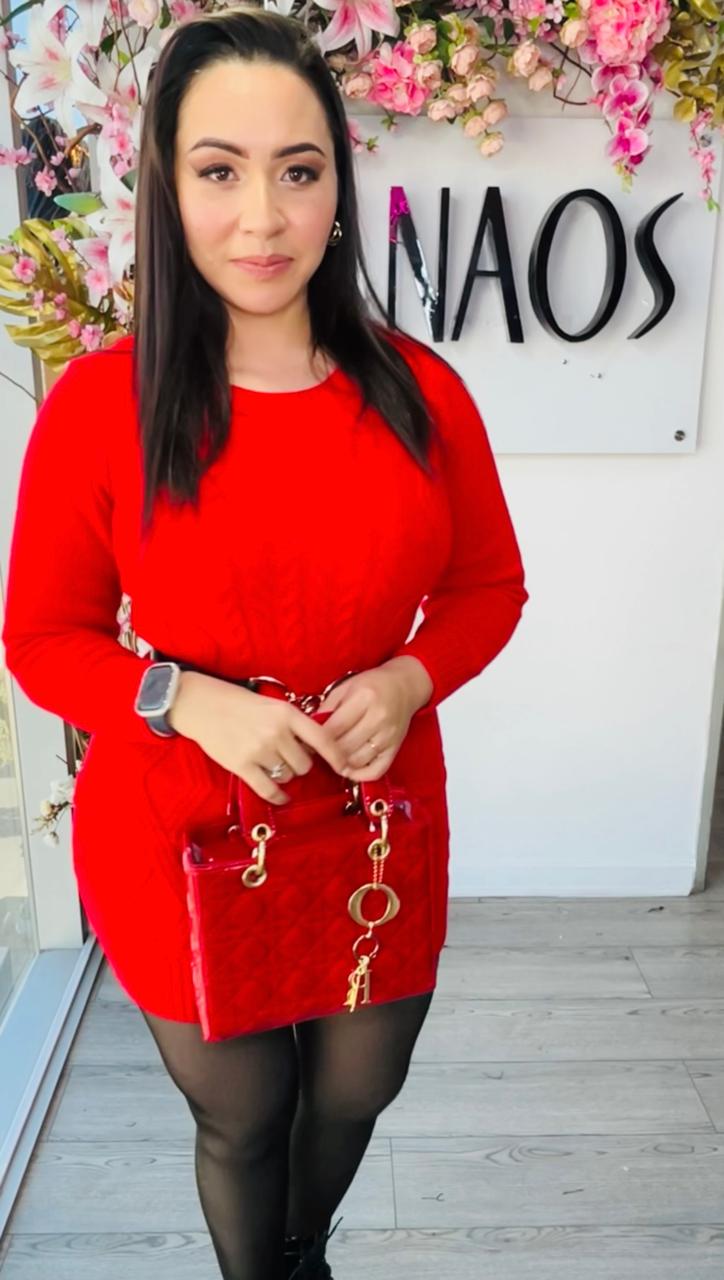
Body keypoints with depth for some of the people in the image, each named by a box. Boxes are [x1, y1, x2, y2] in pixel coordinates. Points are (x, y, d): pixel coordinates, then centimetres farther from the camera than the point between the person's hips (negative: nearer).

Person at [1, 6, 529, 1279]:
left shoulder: (417, 391, -7)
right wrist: (188, 701, -22)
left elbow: (488, 585, 4)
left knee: (357, 1090, 25)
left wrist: (410, 680, -15)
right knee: (239, 1115, 20)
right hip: (179, 842, -2)